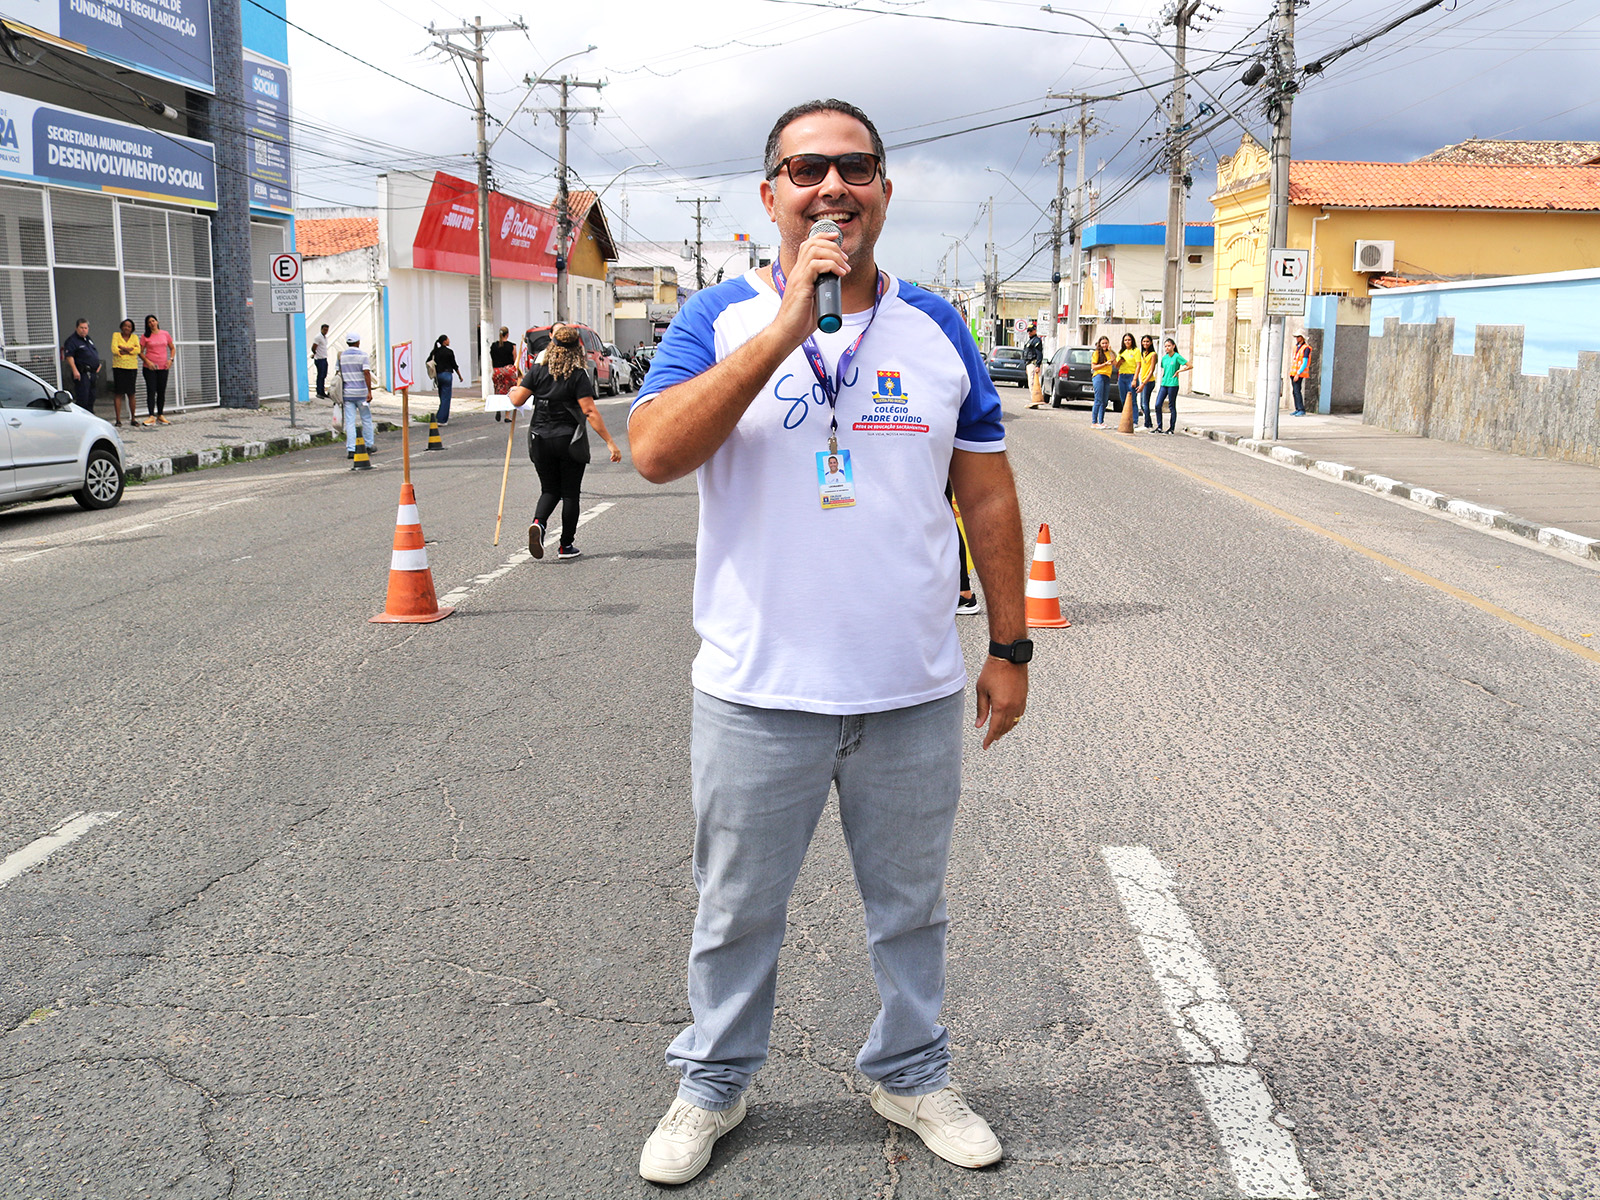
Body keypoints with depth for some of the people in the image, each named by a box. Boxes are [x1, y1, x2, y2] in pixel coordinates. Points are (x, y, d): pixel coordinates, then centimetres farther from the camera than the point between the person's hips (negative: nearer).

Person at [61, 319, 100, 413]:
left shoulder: (89, 339, 18)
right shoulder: (72, 340, -8)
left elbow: (95, 353, 29)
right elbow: (69, 356, -16)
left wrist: (98, 364, 16)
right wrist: (75, 370, -25)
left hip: (92, 373, 8)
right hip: (82, 373, -8)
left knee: (91, 398, 13)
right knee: (82, 398, -12)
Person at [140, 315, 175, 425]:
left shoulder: (165, 334, 8)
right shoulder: (146, 337, 2)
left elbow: (172, 348, 15)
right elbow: (140, 352, 3)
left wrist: (171, 359, -1)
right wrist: (147, 361, -12)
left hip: (163, 367, 2)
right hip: (150, 367, -2)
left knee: (162, 391, 6)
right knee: (151, 391, -7)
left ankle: (160, 416, 15)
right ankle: (151, 416, -10)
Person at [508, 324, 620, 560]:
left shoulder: (538, 370, -1)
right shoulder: (578, 375, -9)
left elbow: (517, 400, -1)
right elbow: (589, 412, -16)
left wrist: (514, 390, 23)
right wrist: (610, 442, -16)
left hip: (540, 440, 3)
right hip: (570, 440, -3)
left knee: (550, 490, 16)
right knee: (570, 493, 10)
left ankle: (538, 522, -13)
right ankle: (566, 546, 13)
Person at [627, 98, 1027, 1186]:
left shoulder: (937, 329, 5)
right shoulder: (721, 319, -4)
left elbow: (988, 494, 8)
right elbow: (655, 454, -21)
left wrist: (1011, 649, 6)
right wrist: (785, 329, -25)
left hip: (916, 694, 2)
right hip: (759, 691, -2)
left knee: (912, 907, 18)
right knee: (738, 913, 14)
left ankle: (913, 1075, 39)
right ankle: (711, 1085, 36)